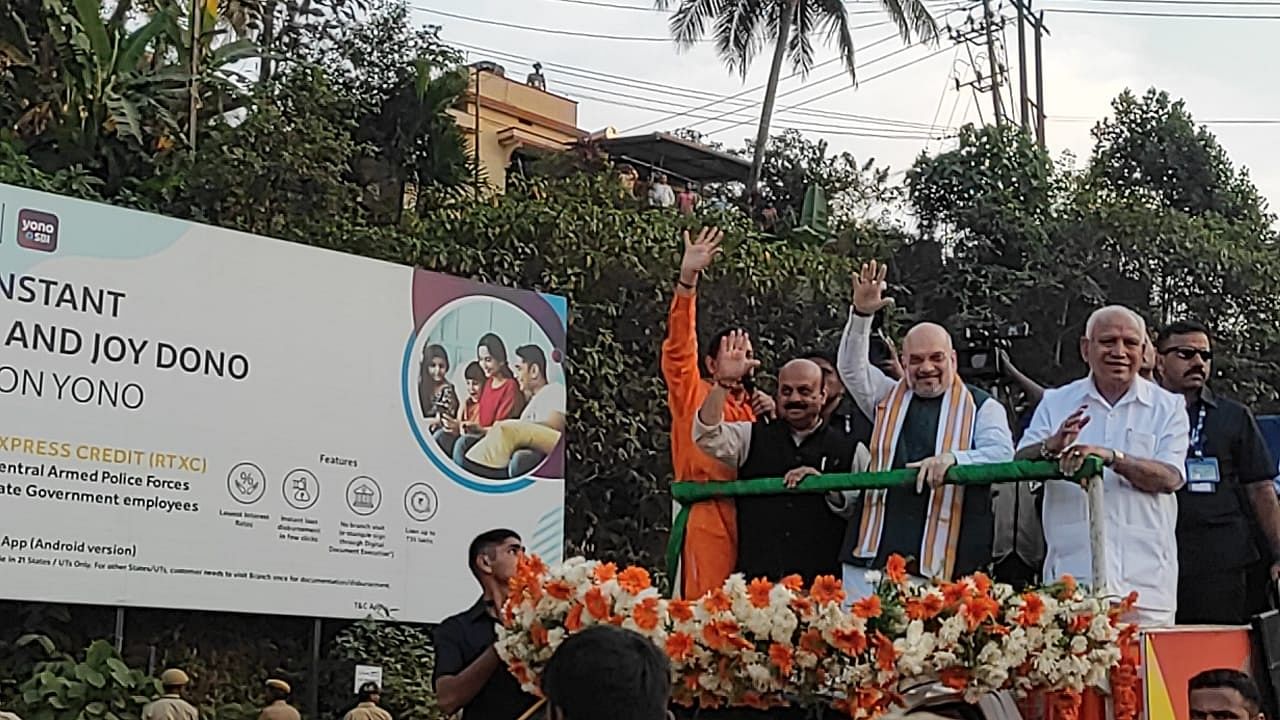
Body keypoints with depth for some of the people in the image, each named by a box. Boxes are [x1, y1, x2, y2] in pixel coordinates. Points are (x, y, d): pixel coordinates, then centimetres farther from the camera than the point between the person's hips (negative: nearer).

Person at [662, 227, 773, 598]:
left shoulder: (753, 407, 21)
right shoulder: (693, 395, 6)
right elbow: (679, 347, -11)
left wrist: (773, 421, 5)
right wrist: (687, 279, -22)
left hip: (751, 520, 6)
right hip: (708, 521, -6)